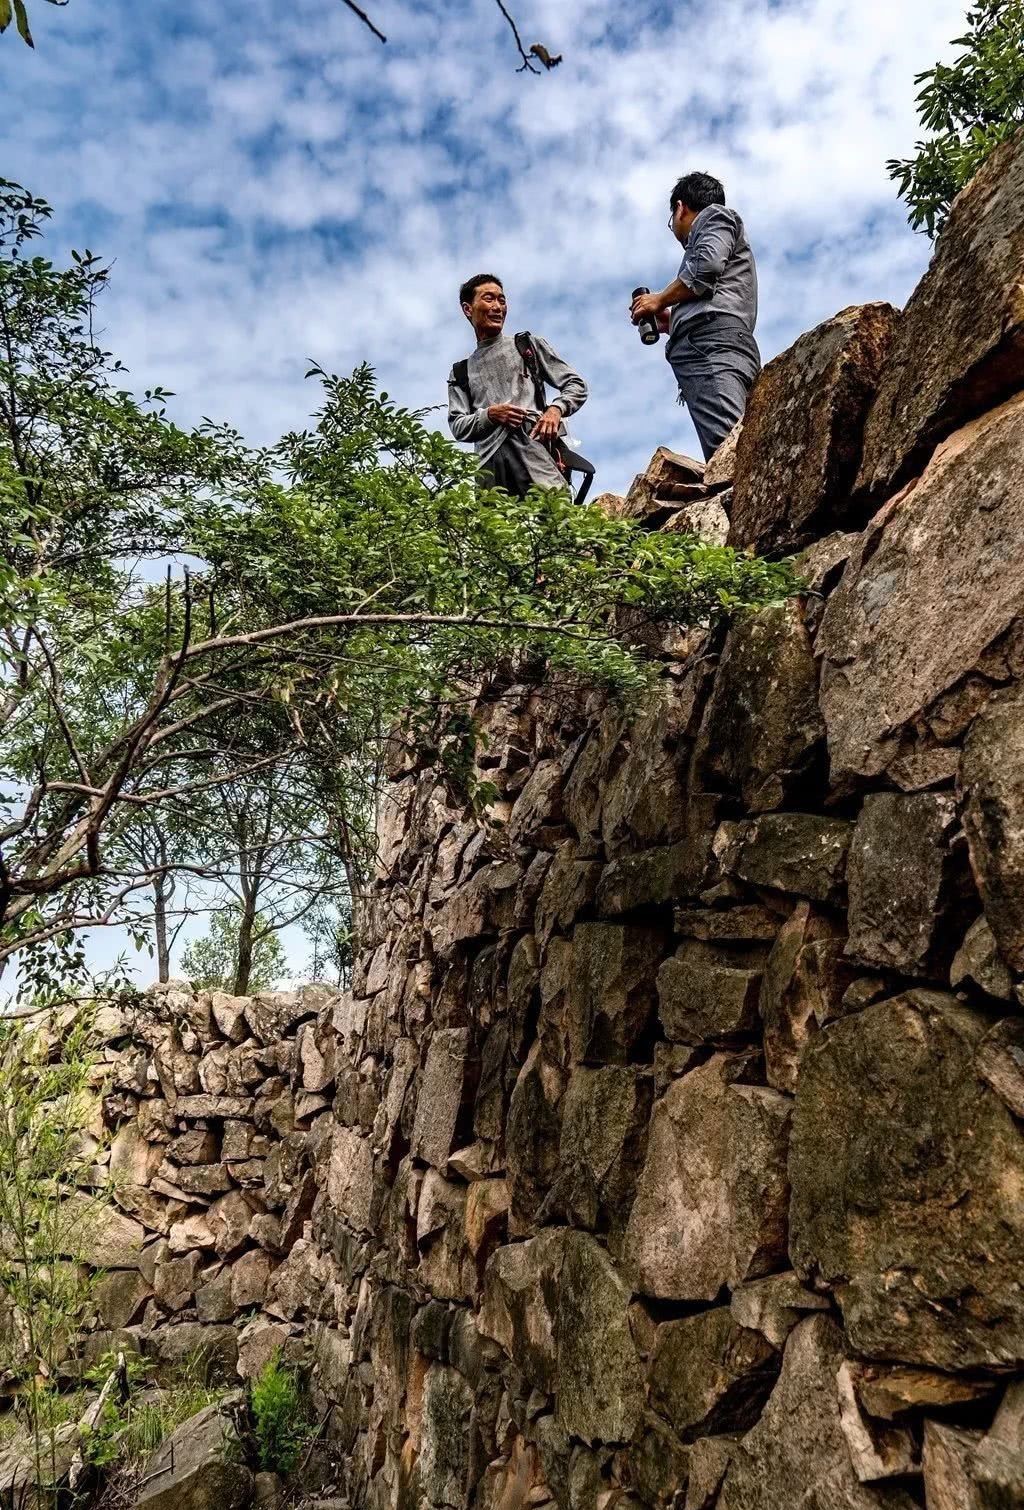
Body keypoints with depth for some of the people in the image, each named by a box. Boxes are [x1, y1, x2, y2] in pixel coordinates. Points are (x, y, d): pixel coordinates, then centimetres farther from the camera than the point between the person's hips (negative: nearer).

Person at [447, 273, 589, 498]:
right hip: (491, 461, 1)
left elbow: (576, 385, 19)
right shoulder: (460, 372, 27)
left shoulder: (528, 345, 25)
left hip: (535, 447, -1)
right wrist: (489, 414, -3)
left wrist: (556, 409, -2)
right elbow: (457, 427, 17)